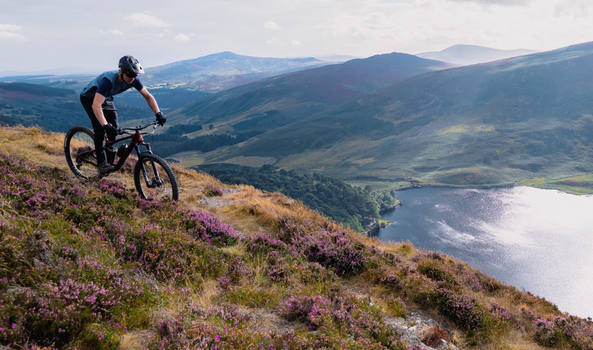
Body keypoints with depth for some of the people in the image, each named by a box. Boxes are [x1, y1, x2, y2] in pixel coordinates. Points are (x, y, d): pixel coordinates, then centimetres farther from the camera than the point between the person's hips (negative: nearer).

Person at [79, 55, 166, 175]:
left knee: (114, 127, -6)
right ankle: (101, 163, -15)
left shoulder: (133, 80, -24)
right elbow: (96, 105, -50)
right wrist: (105, 125, -62)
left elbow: (148, 96, -16)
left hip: (106, 98, 6)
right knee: (100, 128, -21)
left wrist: (158, 113, -29)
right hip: (89, 98, -6)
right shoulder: (108, 80, -42)